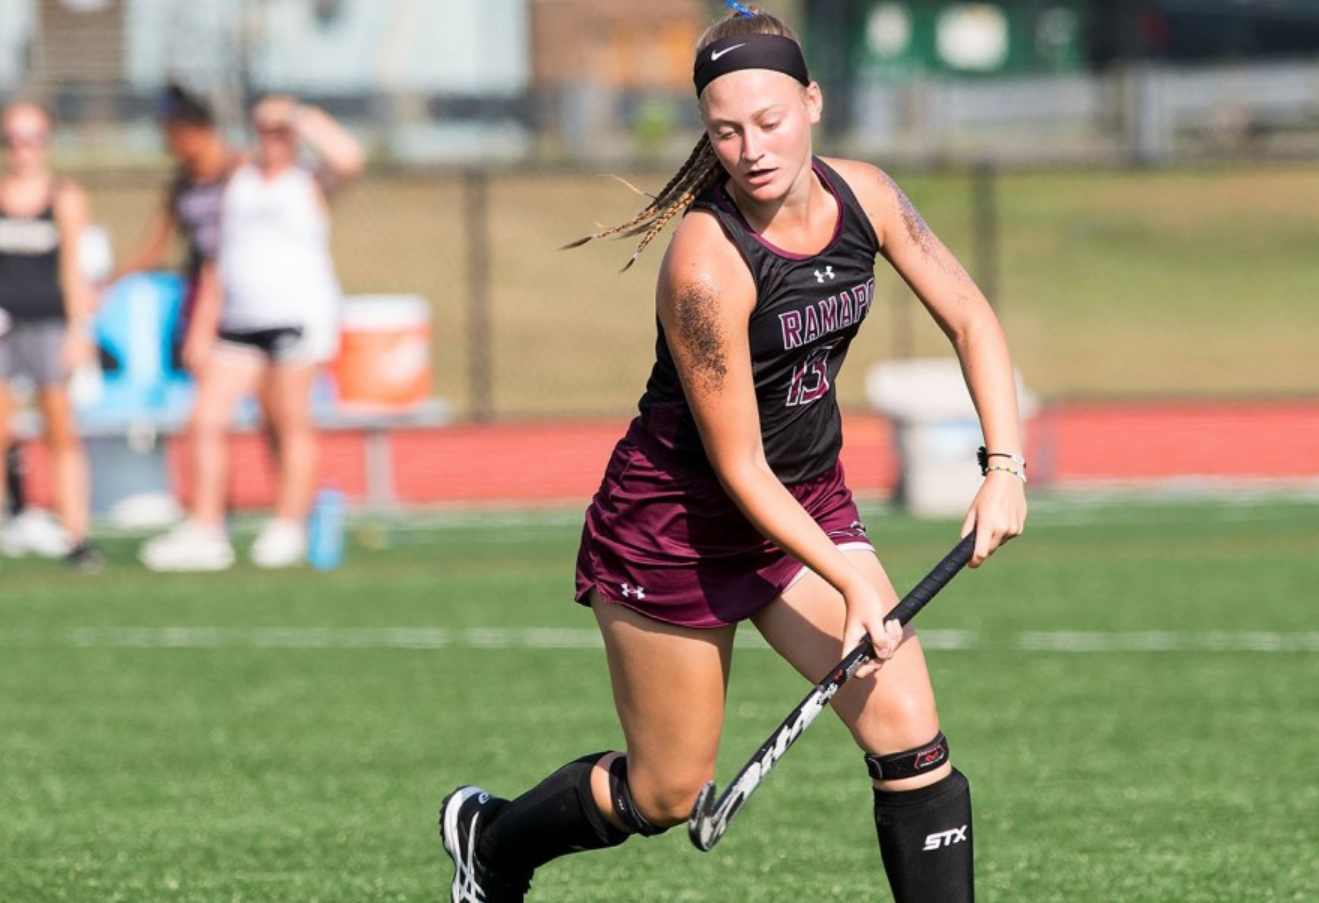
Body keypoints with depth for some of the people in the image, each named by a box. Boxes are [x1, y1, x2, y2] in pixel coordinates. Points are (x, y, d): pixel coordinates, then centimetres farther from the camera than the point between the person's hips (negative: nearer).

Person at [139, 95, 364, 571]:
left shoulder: (310, 184, 2)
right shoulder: (238, 180, 17)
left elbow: (348, 158, -22)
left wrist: (302, 118, -10)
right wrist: (201, 329, 16)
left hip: (298, 315, -5)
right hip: (239, 319, 5)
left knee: (290, 424, -2)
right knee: (206, 420, -2)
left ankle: (288, 528, 8)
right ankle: (205, 535, 2)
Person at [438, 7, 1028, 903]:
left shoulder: (862, 196, -10)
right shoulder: (706, 265, -29)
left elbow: (968, 317, 3)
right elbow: (739, 467, -23)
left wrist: (1006, 465, -9)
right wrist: (852, 584, -25)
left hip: (809, 502, 6)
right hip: (678, 522, -6)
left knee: (910, 737, -10)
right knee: (665, 797, 9)